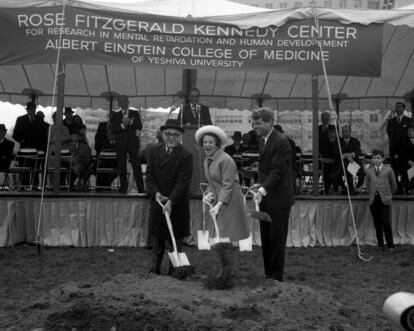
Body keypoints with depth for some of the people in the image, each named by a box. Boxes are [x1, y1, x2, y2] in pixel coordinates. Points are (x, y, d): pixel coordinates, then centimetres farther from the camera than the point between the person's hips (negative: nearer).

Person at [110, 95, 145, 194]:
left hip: (133, 143, 0)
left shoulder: (135, 113, 12)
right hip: (120, 144, 1)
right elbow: (112, 130, -1)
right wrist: (122, 125, -15)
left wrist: (130, 122, -15)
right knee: (121, 167, 3)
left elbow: (140, 126, -1)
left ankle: (141, 188, -8)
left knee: (137, 166, -7)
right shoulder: (115, 115, 9)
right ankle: (123, 187, 15)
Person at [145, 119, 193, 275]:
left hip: (177, 205, -4)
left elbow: (183, 182, -16)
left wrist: (170, 202, -23)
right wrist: (156, 193, -11)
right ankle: (154, 269, 22)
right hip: (157, 201, 4)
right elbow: (149, 175, 5)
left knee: (176, 239, 6)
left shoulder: (186, 155, -10)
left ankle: (174, 271, 15)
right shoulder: (154, 151, 6)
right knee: (157, 238, 12)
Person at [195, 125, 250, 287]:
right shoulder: (207, 161, 13)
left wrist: (219, 204, -26)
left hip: (229, 201, -9)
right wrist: (210, 192, 0)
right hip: (218, 201, 9)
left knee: (224, 238, -12)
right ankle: (225, 269, 24)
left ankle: (227, 276, -7)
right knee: (217, 237, 10)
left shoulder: (225, 160, -15)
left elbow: (228, 185, -19)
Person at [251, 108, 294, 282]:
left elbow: (277, 171, -21)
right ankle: (268, 275, 21)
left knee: (277, 240, 0)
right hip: (265, 198, 8)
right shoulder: (263, 140, 14)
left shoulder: (281, 142, -15)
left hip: (278, 198, -8)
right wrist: (260, 185, 9)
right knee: (266, 239, 12)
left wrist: (263, 190, -29)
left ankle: (276, 278, 9)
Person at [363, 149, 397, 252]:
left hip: (384, 200, -3)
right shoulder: (369, 170, 8)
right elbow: (367, 185, 18)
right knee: (377, 223, 5)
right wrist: (372, 194, 13)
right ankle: (380, 244, 14)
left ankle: (390, 245, 2)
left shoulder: (388, 169, 1)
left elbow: (393, 185, 10)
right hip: (373, 200, 3)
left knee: (386, 222, -7)